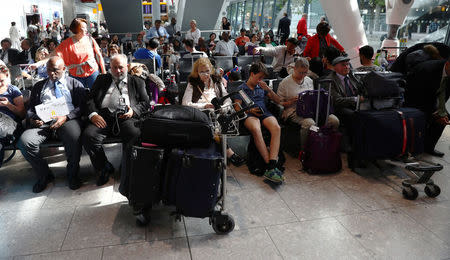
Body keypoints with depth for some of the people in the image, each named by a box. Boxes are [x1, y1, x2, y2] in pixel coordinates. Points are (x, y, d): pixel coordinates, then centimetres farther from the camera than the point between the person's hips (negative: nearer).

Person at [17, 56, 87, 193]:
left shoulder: (75, 83, 17)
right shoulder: (39, 86, 27)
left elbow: (82, 106, 4)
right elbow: (31, 108, 22)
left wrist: (66, 117, -12)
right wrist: (32, 119, -3)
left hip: (67, 120, -3)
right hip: (43, 121, 3)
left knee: (74, 138, -36)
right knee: (24, 141, -25)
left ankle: (72, 175, -10)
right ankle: (44, 175, -2)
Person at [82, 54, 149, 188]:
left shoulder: (137, 82, 23)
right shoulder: (101, 80, 26)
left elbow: (145, 102, 14)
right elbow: (90, 99, 16)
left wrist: (133, 111, -7)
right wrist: (93, 114, -5)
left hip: (126, 117, -2)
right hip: (103, 117, 2)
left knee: (135, 134, -34)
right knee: (88, 135, -26)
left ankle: (127, 173, -17)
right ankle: (104, 168, -5)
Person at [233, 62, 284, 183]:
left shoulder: (262, 87, 28)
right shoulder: (241, 89, 19)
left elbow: (278, 101, 24)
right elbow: (237, 107, 8)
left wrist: (268, 89, 8)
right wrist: (249, 110, -11)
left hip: (265, 113, 3)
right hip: (249, 115, -3)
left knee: (276, 128, -34)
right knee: (256, 129, -40)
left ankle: (271, 168, -44)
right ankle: (270, 163, -40)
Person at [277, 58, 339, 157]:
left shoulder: (309, 80, 19)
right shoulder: (285, 83, 1)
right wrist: (290, 102, -16)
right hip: (294, 111, -5)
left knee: (334, 120, -19)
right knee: (309, 123, -39)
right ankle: (303, 151, -18)